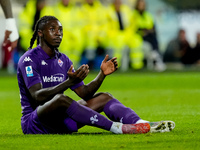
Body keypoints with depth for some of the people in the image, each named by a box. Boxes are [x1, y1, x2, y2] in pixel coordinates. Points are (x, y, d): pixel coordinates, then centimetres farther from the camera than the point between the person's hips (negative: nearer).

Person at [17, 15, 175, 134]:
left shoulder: (63, 60, 14)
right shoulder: (29, 59, -11)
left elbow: (84, 93, 11)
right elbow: (37, 96, -26)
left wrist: (102, 74, -7)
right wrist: (69, 82, -38)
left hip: (59, 123, 8)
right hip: (33, 122, -8)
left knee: (103, 98, -4)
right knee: (61, 99, -37)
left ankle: (144, 124, -28)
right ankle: (117, 127, -39)